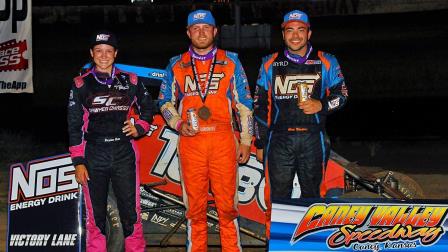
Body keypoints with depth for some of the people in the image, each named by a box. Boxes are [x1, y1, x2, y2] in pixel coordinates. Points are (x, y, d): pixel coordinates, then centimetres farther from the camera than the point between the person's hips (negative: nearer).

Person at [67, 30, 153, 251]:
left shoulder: (130, 81, 7)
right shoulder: (81, 84, 4)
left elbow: (147, 109, 20)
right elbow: (75, 125, 4)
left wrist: (138, 128, 0)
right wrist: (78, 162, -1)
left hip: (124, 154, 1)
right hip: (94, 156, 0)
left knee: (131, 212, 0)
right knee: (95, 214, 4)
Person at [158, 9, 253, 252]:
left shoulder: (230, 62, 9)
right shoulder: (177, 65, 11)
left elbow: (244, 104, 9)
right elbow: (166, 102, 17)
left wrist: (246, 141, 4)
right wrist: (178, 124, -2)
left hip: (223, 140, -1)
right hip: (190, 141, 1)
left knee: (227, 202, -1)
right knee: (195, 204, 5)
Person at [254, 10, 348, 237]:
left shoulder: (326, 62, 5)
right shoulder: (270, 64, 9)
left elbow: (341, 95, 10)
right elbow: (260, 105, 12)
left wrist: (322, 105, -11)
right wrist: (259, 143, 10)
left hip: (313, 140, 0)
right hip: (279, 140, 1)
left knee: (312, 194, 7)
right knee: (278, 197, 1)